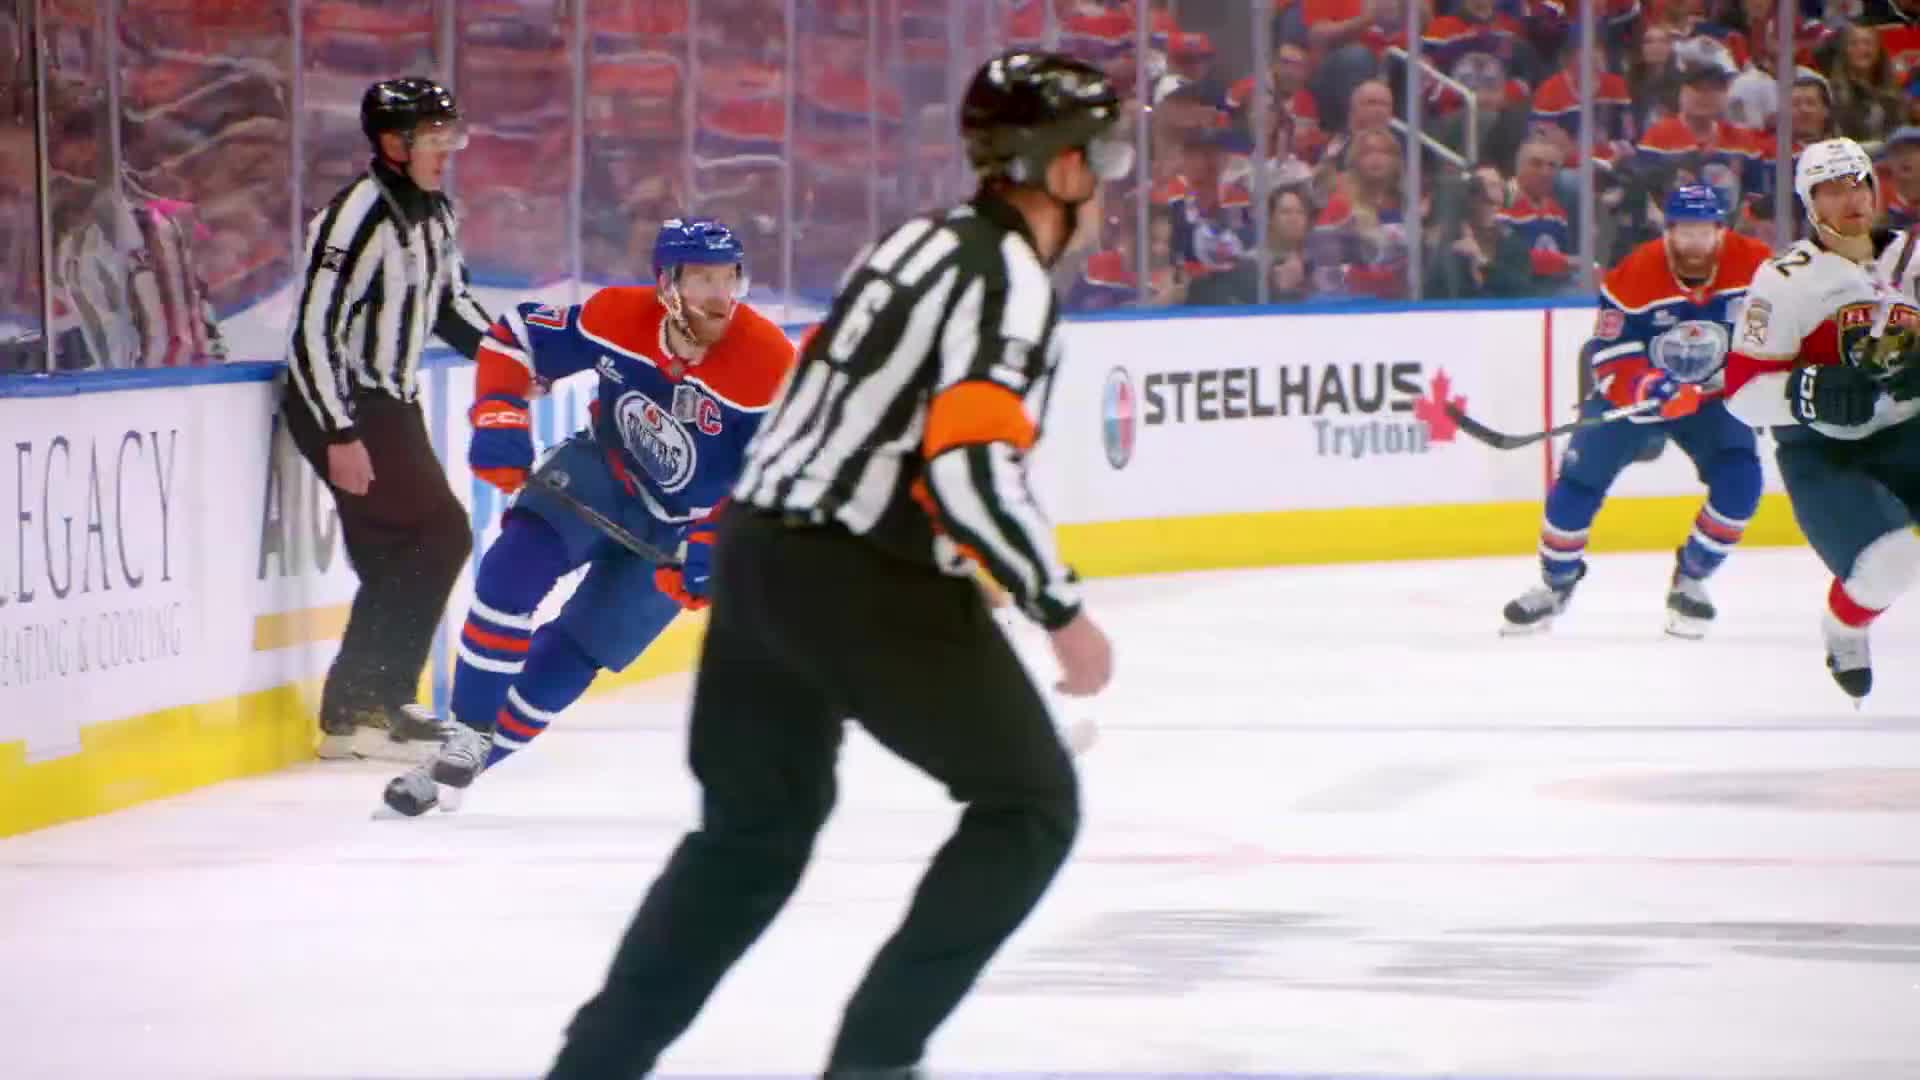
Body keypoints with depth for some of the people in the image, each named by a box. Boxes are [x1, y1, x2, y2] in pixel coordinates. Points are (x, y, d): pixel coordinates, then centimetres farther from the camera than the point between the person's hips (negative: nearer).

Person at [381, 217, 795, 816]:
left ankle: (474, 758, 7)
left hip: (681, 525, -2)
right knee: (513, 567, -23)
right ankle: (469, 732, -13)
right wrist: (499, 417, -22)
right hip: (601, 471, 2)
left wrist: (716, 547, -31)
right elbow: (514, 339, -6)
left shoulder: (770, 366, -28)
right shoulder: (618, 316, -20)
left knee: (571, 653, -8)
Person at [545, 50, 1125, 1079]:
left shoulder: (920, 243, 16)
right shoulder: (1010, 280, -13)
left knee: (755, 827, 21)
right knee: (1030, 801, 5)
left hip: (758, 547, 9)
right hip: (862, 581, -9)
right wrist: (1063, 609, -16)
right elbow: (971, 469, -25)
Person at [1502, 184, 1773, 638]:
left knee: (1739, 481, -18)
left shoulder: (1754, 265, -19)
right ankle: (1556, 582, 18)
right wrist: (1649, 389, -42)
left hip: (1713, 395, 1)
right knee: (1579, 481, -6)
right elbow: (1610, 362, -24)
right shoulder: (1634, 278, -25)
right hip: (1632, 390, -1)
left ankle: (1690, 579, 3)